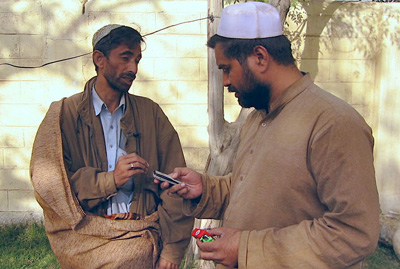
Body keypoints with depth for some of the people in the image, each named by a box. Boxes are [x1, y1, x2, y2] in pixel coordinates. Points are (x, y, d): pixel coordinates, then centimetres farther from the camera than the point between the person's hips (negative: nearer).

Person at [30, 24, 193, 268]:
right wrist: (110, 180, -14)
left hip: (141, 234, 2)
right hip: (83, 234, -1)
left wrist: (172, 249, -6)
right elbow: (46, 179, -4)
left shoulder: (150, 112, 10)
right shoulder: (65, 112, 6)